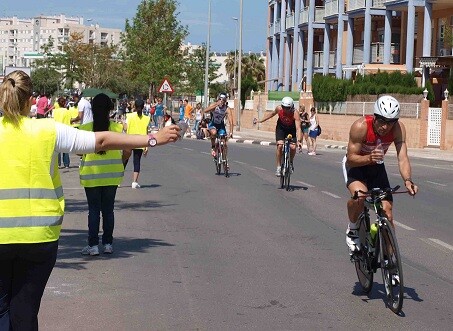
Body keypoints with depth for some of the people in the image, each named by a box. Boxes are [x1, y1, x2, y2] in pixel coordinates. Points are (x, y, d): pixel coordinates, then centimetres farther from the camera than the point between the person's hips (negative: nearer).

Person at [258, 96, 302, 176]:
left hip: (291, 129, -1)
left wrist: (298, 141, -53)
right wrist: (260, 121, 0)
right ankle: (278, 167, -6)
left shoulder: (295, 113, -33)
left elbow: (298, 128, -40)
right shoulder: (279, 108, -25)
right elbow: (272, 114, 0)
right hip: (281, 127, 1)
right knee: (280, 146, -18)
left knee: (293, 147, -17)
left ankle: (291, 162, 15)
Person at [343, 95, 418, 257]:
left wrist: (407, 180, -44)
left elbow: (402, 158, -27)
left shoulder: (398, 128, -24)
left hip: (376, 166, 4)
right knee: (359, 195, -35)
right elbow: (351, 158, -28)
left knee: (387, 214, -6)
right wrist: (369, 158, -49)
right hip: (355, 164, -3)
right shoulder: (360, 126, -33)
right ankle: (352, 230, -6)